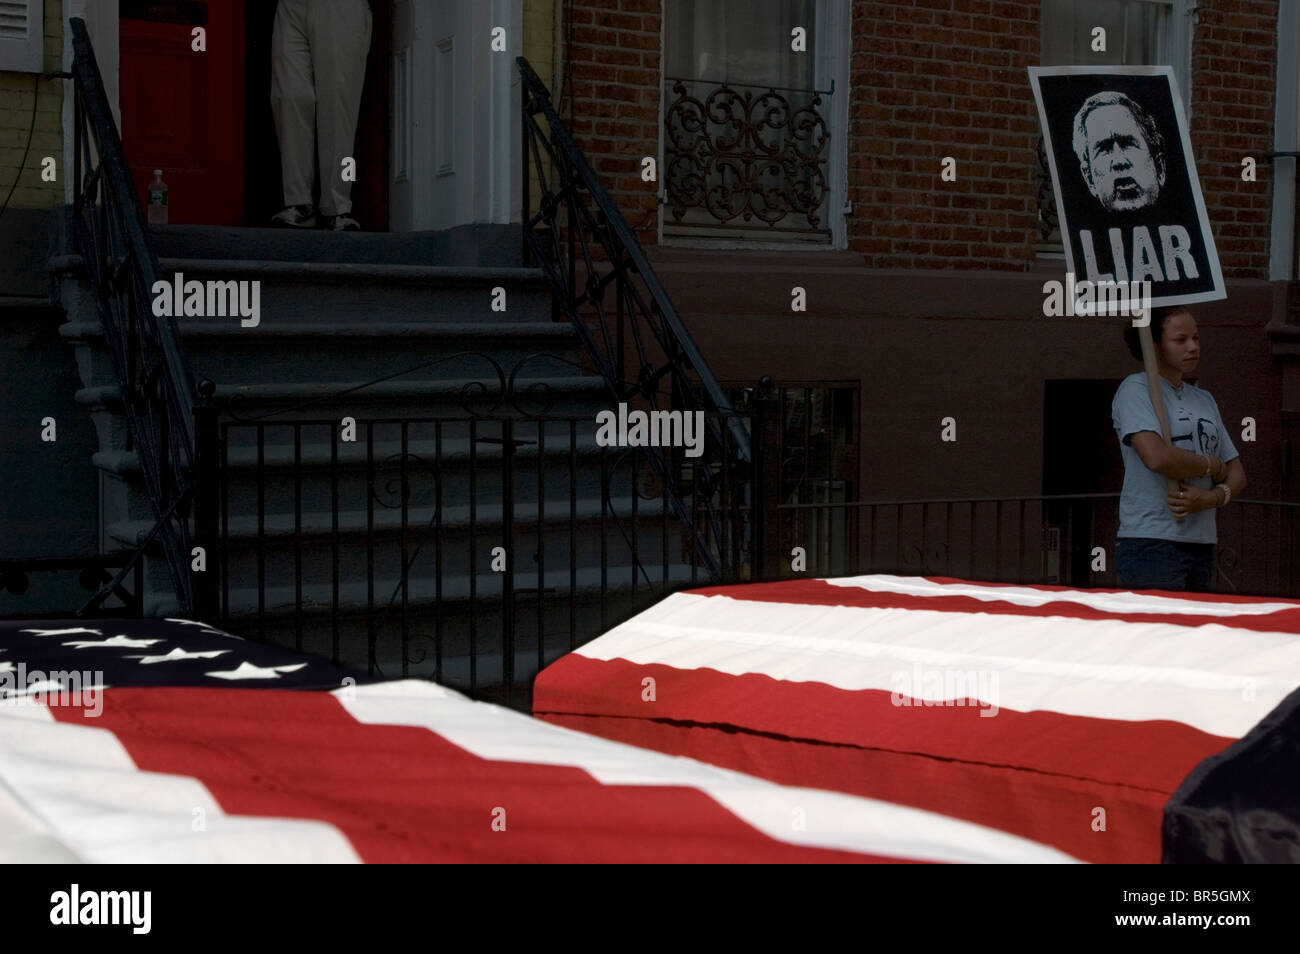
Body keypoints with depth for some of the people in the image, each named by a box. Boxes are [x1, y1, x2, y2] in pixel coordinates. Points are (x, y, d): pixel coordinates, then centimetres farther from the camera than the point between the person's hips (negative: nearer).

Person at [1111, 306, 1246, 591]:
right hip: (1151, 544, -8)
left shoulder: (1204, 399, 21)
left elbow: (1237, 475, 17)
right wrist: (1213, 466, -3)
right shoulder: (1135, 389, -3)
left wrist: (1212, 497, -6)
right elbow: (1156, 457, -20)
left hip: (1201, 545, 8)